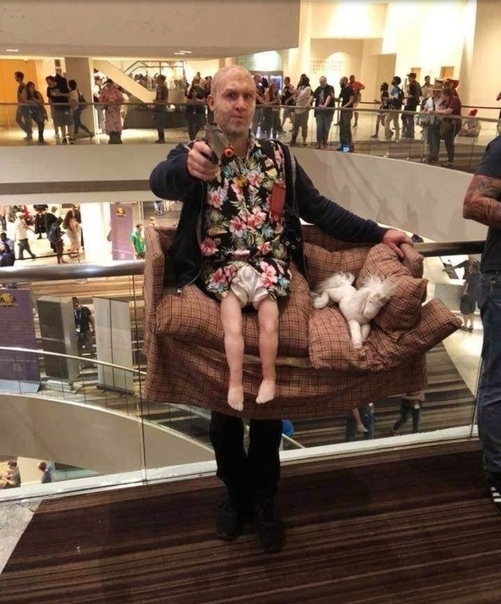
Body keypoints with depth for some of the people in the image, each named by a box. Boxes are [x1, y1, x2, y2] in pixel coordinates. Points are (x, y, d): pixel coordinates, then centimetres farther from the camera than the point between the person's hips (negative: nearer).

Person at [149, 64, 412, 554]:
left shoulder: (277, 155, 12)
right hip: (216, 265, -1)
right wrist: (188, 168, -44)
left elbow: (317, 208, 12)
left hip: (271, 262, 2)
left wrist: (377, 233, 5)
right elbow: (160, 182, -21)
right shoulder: (193, 154, 1)